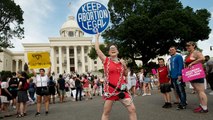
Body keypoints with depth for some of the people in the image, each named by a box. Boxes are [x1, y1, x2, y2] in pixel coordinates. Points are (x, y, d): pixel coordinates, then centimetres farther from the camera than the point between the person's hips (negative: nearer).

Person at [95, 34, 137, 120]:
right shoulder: (106, 60, 0)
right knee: (106, 112, 5)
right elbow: (97, 49, -2)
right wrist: (97, 38, 8)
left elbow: (125, 75, 22)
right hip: (110, 89, -3)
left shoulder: (121, 62, 8)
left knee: (132, 109, 0)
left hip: (121, 89, 3)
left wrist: (125, 66, 9)